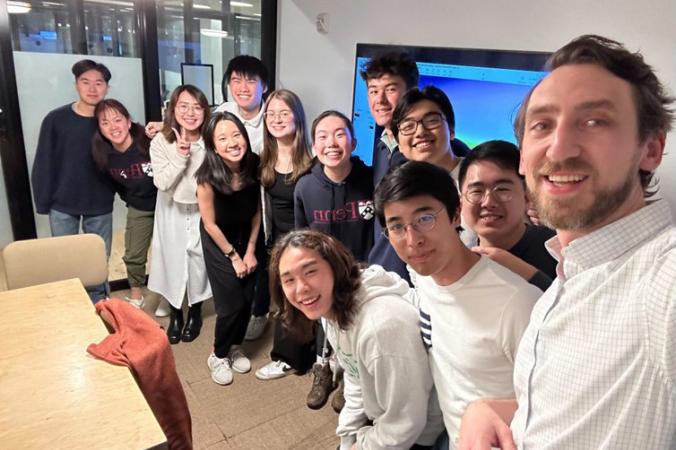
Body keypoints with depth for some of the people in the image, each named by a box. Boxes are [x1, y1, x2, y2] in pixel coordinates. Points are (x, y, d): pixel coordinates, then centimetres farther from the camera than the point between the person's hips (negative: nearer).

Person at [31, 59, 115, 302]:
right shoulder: (56, 119, -6)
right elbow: (43, 164, -4)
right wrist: (43, 202, -4)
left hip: (100, 206, 1)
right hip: (62, 206, 0)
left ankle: (97, 306, 29)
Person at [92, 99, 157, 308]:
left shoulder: (150, 142, -29)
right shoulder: (104, 156, -12)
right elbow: (116, 183, 7)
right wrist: (130, 199, 12)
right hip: (139, 208, 4)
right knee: (133, 255, 11)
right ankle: (136, 296, 34)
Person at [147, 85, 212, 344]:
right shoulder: (161, 142, -12)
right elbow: (162, 183, -19)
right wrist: (180, 156, -28)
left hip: (201, 213, 0)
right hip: (172, 214, 1)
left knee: (198, 262, 10)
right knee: (173, 261, 12)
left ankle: (195, 312, 34)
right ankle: (175, 315, 33)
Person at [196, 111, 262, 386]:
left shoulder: (254, 165, -19)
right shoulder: (208, 177, -28)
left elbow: (257, 211, -7)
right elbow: (210, 224, -16)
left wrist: (250, 250, -5)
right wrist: (233, 256, -8)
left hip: (247, 236, 3)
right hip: (218, 241, -3)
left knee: (247, 298, 5)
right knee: (231, 303, -3)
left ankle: (235, 347, 32)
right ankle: (218, 356, 23)